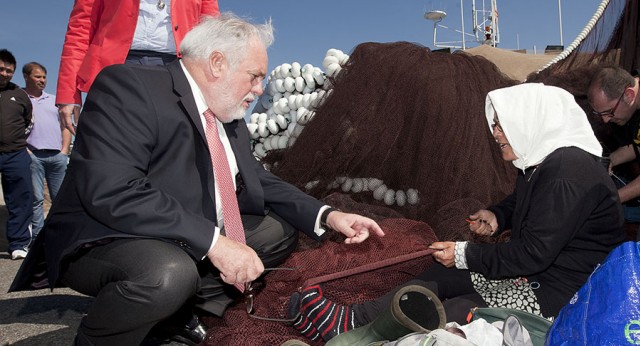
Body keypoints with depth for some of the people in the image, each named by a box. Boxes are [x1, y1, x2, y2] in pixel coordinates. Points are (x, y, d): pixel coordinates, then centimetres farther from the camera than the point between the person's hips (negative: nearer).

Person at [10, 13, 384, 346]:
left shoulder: (230, 118, 6)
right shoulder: (127, 85, -18)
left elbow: (259, 180, 12)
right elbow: (111, 191, -29)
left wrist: (326, 216, -2)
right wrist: (213, 241, -31)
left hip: (192, 241, 8)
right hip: (108, 240, -8)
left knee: (281, 230, 6)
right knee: (170, 274, -38)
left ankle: (185, 309, 4)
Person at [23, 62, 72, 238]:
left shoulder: (53, 100, 22)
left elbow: (65, 126, 20)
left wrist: (64, 151, 7)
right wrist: (25, 151, -10)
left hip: (57, 156, 4)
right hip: (33, 156, -4)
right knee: (36, 199, -2)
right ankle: (37, 237, 2)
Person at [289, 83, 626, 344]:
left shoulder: (568, 172, -26)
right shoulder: (542, 159, 7)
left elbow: (532, 254, -27)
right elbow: (521, 201, 26)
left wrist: (465, 254, -17)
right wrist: (497, 216, 3)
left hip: (559, 292, -10)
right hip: (535, 266, 10)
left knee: (452, 315, -20)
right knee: (440, 275, 0)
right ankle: (351, 318, -4)